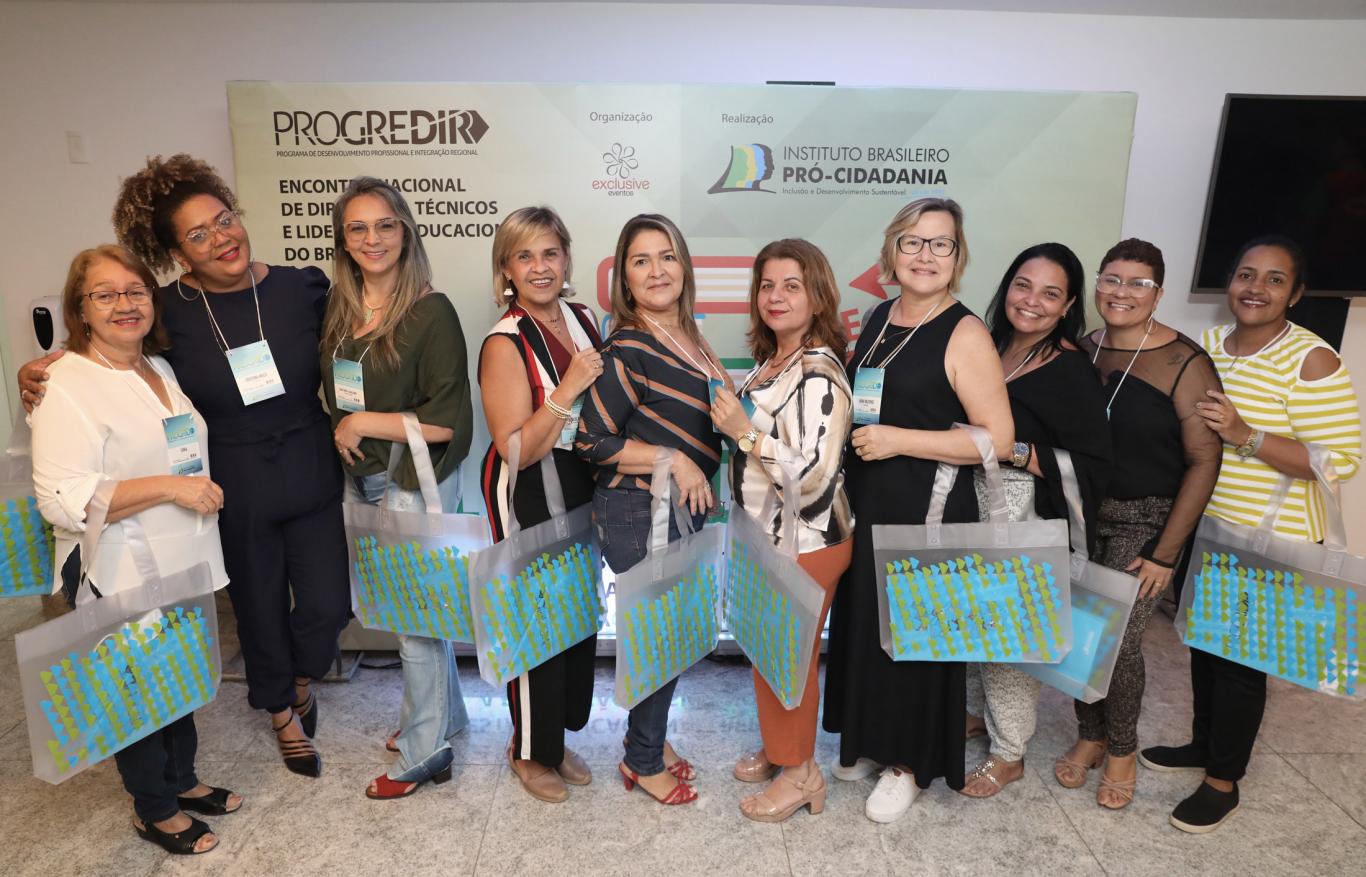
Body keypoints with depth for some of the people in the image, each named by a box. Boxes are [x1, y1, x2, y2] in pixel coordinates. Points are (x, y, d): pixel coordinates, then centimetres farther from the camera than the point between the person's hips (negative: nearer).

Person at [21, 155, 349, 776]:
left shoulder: (301, 289, -8)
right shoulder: (166, 313, -9)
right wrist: (40, 372, -9)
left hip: (311, 480, 1)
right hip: (235, 497, 0)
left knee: (327, 605, 5)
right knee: (260, 611, 16)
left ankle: (302, 678, 42)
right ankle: (283, 714, 44)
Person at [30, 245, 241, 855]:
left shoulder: (161, 369, 7)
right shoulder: (67, 385, -17)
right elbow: (62, 499, -25)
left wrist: (204, 491, 11)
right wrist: (169, 487, -27)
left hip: (181, 563, 7)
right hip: (120, 576, -7)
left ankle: (181, 781, 42)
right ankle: (154, 809, 32)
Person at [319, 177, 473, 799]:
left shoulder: (430, 313, -17)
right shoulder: (338, 306, 4)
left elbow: (446, 421, -19)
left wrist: (362, 423, -15)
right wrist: (341, 435, 1)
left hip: (415, 482, -6)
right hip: (363, 480, 7)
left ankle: (424, 753, 23)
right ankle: (442, 715, 39)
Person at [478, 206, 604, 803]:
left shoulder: (583, 319, 2)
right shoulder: (505, 343, -19)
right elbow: (516, 450, -22)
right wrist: (567, 389, -28)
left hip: (580, 485, 7)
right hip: (526, 496, -7)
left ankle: (557, 735, 38)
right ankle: (530, 752, 29)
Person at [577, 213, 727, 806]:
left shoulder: (687, 335, 6)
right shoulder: (629, 350, -19)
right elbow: (590, 441, -20)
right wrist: (675, 460, -19)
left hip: (683, 507, 8)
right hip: (638, 513, -8)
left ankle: (649, 738, 39)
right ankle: (644, 762, 26)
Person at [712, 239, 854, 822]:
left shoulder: (819, 376, -22)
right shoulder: (769, 362, 6)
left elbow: (812, 479, -28)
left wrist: (745, 431, -27)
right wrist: (732, 419, 5)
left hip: (806, 545, -8)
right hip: (766, 538, 8)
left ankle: (800, 774, 29)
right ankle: (778, 750, 41)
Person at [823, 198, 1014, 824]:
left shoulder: (964, 334, -12)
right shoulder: (879, 317, 8)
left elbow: (998, 439, -17)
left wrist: (899, 440, -21)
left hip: (928, 512, -6)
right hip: (864, 503, 6)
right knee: (863, 622, 15)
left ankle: (910, 763, 27)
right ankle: (870, 741, 36)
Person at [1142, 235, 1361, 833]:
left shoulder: (1311, 361, -15)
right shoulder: (1206, 345, 4)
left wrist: (1246, 436, -29)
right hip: (1203, 530, 6)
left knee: (1240, 659, 5)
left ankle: (1223, 783, 23)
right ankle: (1204, 742, 41)